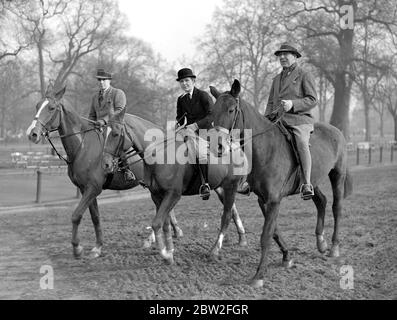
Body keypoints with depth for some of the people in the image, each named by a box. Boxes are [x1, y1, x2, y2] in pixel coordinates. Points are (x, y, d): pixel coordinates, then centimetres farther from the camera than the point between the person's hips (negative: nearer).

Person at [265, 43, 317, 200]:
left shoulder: (304, 75, 6)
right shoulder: (277, 79, 25)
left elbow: (312, 100, -1)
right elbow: (271, 103, 27)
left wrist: (292, 104, -16)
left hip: (300, 119, -7)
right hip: (278, 120, 7)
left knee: (302, 143, -34)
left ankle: (307, 185, -38)